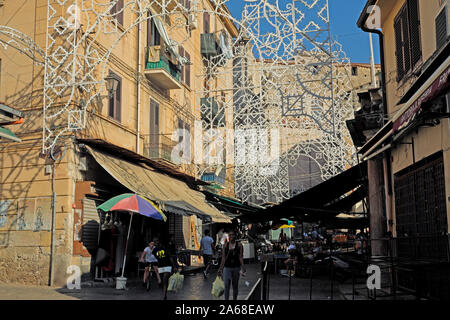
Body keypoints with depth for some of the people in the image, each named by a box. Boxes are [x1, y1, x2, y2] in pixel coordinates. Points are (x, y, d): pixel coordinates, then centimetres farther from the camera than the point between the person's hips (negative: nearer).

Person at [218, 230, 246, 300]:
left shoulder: (239, 245, 0)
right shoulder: (226, 245, 5)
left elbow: (241, 257, -5)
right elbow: (223, 258, 7)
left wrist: (243, 268, -16)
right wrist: (220, 269, 5)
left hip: (236, 267, -1)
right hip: (227, 268, 1)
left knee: (235, 285, 10)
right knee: (226, 285, -7)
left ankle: (235, 299, 24)